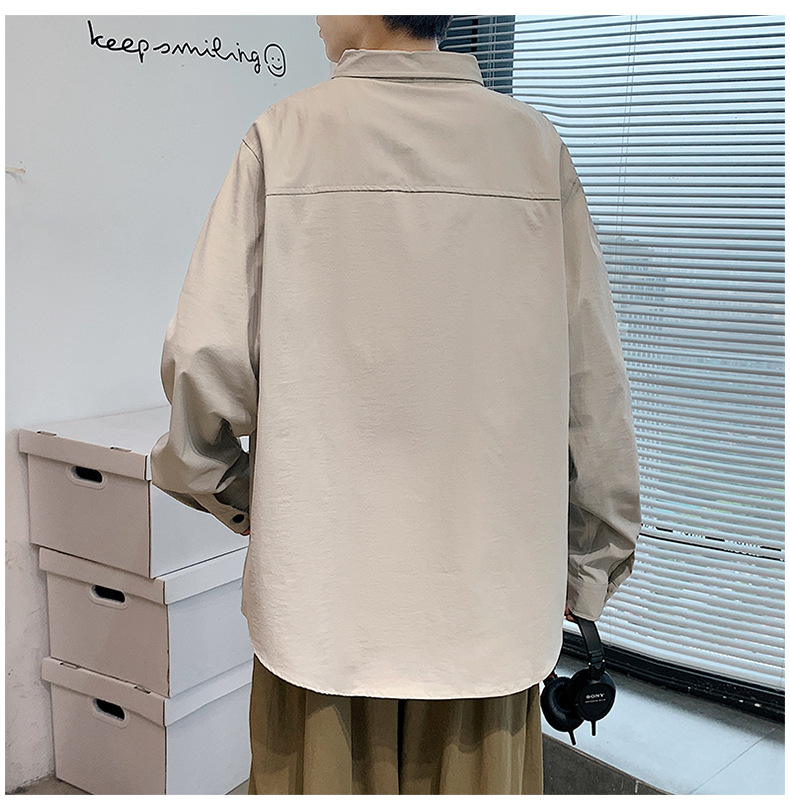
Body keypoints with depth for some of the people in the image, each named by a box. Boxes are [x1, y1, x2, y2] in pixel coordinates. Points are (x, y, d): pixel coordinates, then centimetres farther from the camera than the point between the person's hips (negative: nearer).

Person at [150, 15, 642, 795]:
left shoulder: (284, 135, -6)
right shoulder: (535, 143, -1)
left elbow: (206, 360, -11)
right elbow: (594, 381, -2)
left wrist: (230, 495, 9)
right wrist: (589, 577, 10)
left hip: (322, 592, -1)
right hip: (490, 603, 2)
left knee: (326, 773, 17)